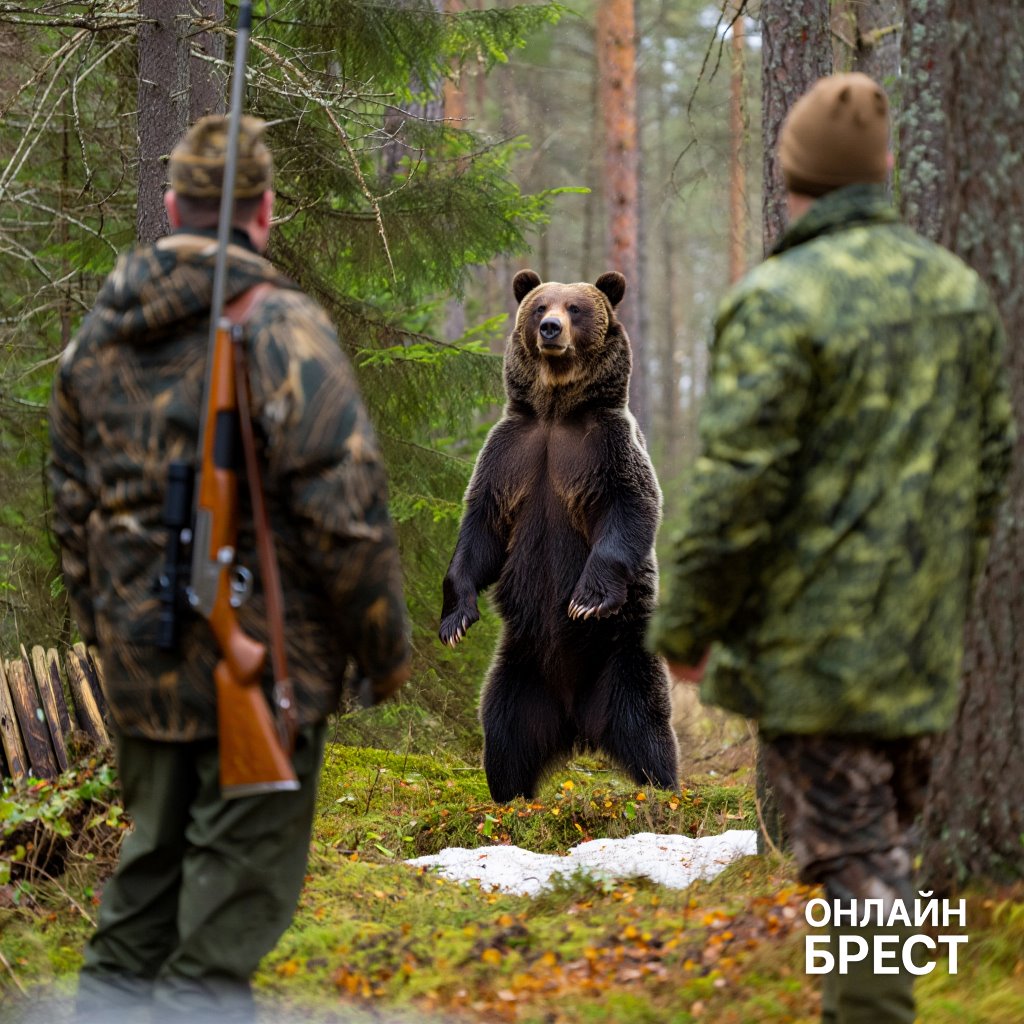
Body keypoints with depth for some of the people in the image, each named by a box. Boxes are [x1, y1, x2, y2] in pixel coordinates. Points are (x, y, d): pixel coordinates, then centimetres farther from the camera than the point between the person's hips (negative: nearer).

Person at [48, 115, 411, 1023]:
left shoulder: (97, 336, 8)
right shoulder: (283, 330, -13)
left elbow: (72, 509, 15)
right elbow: (345, 513, -15)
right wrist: (385, 648, -4)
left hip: (141, 666, 6)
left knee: (148, 871, 18)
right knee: (237, 893, 0)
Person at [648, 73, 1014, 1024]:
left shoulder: (780, 301, -15)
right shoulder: (959, 289, 7)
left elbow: (737, 486, -17)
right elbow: (990, 459, 13)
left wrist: (684, 625, -6)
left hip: (814, 640, -6)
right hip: (922, 643, 7)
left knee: (853, 857, -3)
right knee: (884, 847, 18)